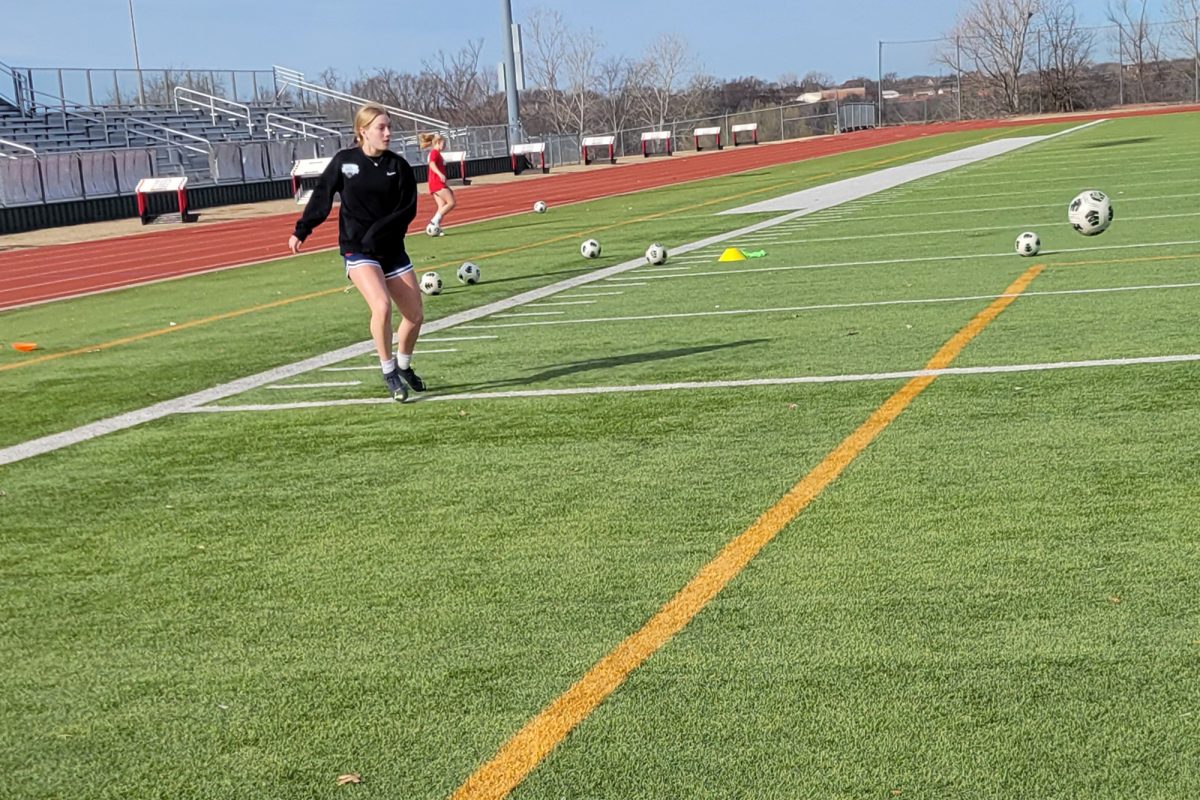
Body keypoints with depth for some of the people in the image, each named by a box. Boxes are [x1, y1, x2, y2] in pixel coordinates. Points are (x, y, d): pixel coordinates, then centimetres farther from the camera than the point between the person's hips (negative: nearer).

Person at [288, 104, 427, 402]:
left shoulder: (398, 166, -2)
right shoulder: (344, 161, -4)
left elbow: (408, 209, -8)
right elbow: (321, 197, 6)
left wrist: (378, 231, -19)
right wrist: (301, 231, 7)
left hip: (392, 250, 3)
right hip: (357, 250, -3)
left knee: (415, 314, 5)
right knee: (381, 305, -26)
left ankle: (403, 366, 33)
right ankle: (389, 372, -9)